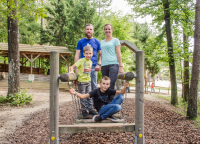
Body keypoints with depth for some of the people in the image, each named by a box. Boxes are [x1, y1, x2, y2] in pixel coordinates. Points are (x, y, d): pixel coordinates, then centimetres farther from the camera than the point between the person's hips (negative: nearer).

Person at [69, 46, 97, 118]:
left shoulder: (90, 62, 8)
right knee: (82, 97, 4)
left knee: (89, 96, 10)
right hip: (81, 81, -5)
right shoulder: (81, 61, -12)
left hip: (88, 81, 5)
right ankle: (84, 111, 14)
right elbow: (72, 66, -16)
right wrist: (71, 71, -33)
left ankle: (90, 109, 21)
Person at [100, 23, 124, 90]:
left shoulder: (115, 40, 8)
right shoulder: (102, 42, 21)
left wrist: (121, 67, -5)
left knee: (111, 85, -15)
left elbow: (118, 54, 2)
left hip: (113, 64, -5)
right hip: (104, 65, 5)